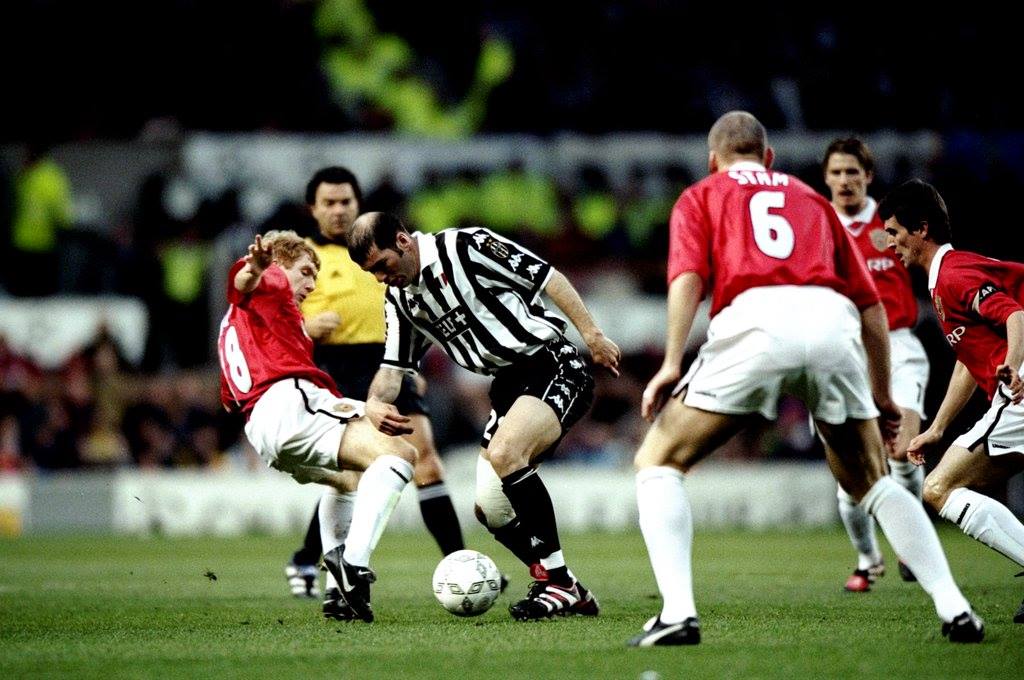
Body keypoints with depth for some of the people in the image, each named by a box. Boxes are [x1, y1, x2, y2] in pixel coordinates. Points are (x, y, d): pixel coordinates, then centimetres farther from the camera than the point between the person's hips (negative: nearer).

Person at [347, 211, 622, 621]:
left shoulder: (464, 246, -12)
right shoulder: (399, 299, 10)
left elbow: (547, 278, -11)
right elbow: (394, 368, 12)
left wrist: (592, 335, -16)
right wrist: (375, 404, -11)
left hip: (555, 367, -9)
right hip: (509, 385, 9)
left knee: (505, 453, -30)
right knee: (489, 507, 0)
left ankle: (556, 582, -23)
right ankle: (568, 592, 12)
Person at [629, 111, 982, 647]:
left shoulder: (701, 196, 25)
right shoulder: (811, 200, 34)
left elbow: (689, 276, 4)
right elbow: (870, 303, 28)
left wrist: (672, 364, -3)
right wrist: (882, 397, 33)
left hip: (756, 319, -3)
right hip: (834, 322, 3)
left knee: (658, 462, 10)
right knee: (871, 481, 22)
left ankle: (677, 613, -8)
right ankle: (954, 609, 9)